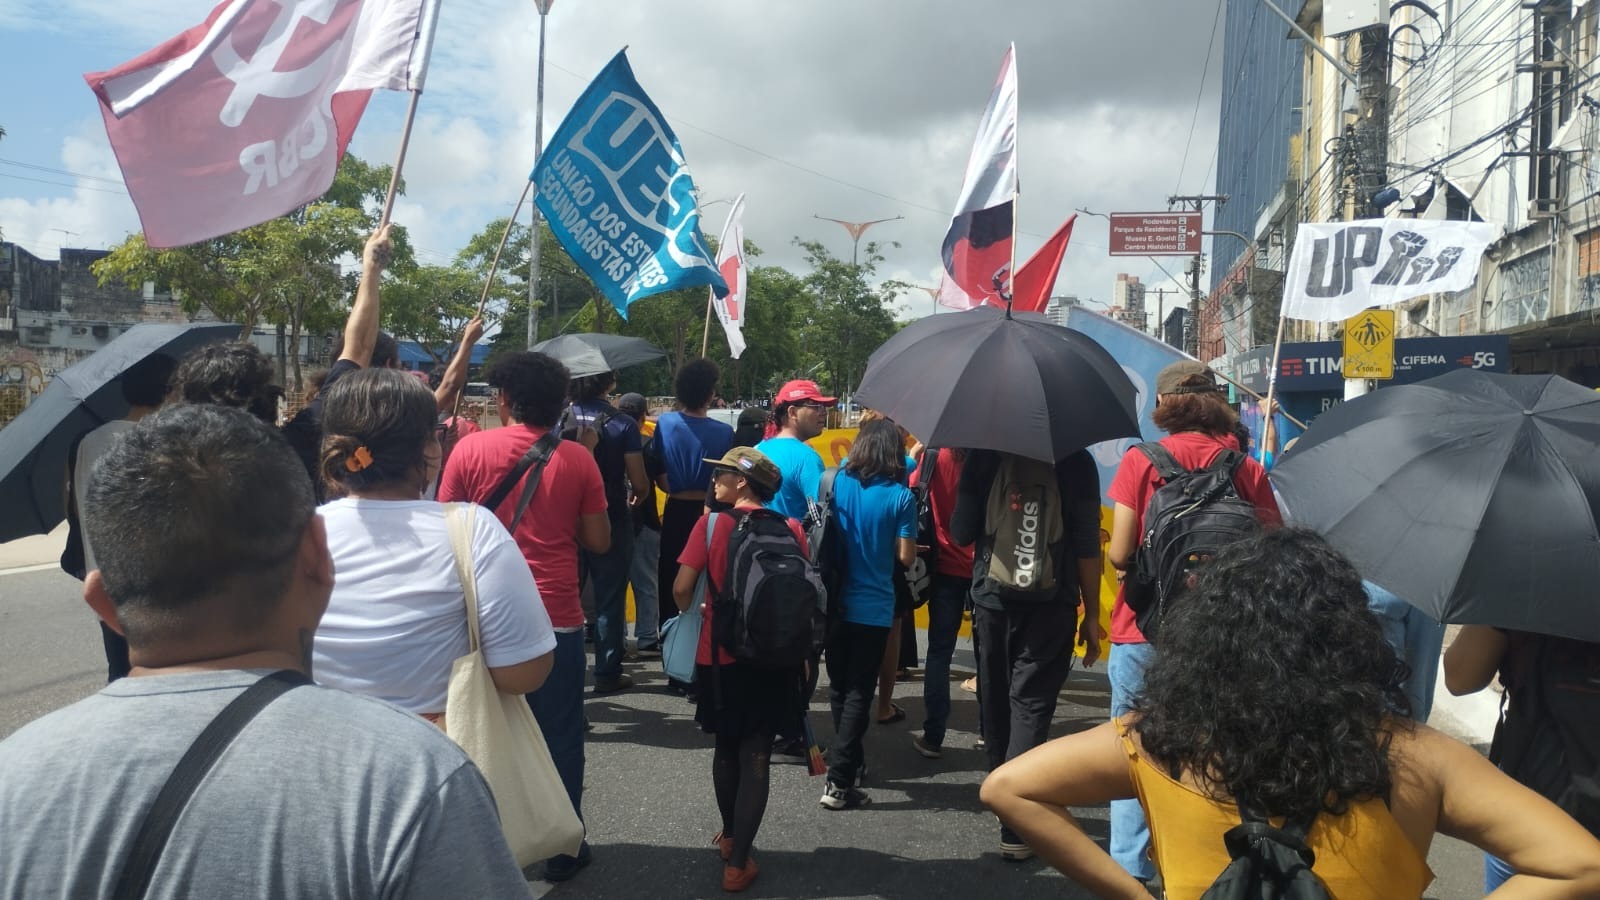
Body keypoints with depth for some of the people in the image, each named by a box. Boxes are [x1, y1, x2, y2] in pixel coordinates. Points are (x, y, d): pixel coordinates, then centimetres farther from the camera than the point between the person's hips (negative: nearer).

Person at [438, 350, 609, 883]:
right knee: (559, 737, 11)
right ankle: (562, 848, 20)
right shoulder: (577, 459, -5)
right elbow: (598, 541, -2)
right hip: (557, 618, 0)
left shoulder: (470, 450, -5)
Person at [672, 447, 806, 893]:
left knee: (726, 750, 20)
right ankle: (738, 862, 9)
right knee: (756, 758, 8)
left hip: (721, 656, 0)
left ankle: (730, 835, 38)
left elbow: (682, 588, -13)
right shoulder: (791, 528, -3)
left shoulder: (712, 523, -9)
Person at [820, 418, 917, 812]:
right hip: (874, 608, -3)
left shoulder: (838, 484, -1)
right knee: (859, 694, 1)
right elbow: (906, 556, -9)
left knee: (838, 687, 18)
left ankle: (848, 761, 31)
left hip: (837, 603, 4)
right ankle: (839, 782, -3)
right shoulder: (900, 496, -10)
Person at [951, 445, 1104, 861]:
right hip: (1051, 605, -1)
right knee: (1031, 702, -1)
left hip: (991, 598, 1)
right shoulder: (1075, 460, -4)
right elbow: (1087, 544, -5)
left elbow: (961, 533, -2)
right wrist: (1091, 614, 0)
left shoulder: (982, 455, -2)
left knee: (995, 699, 15)